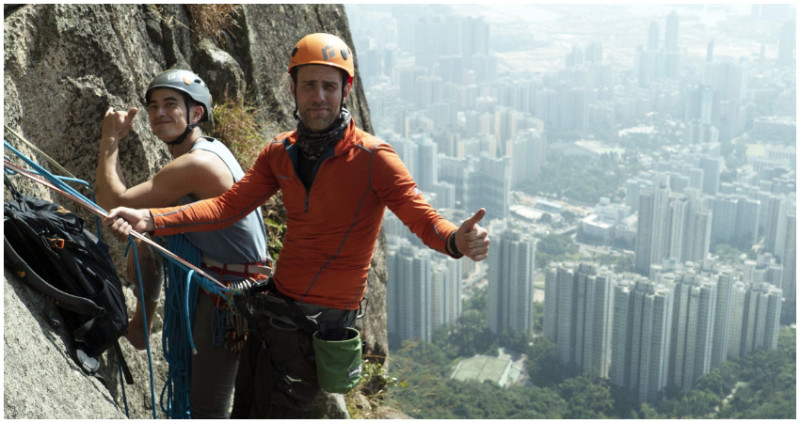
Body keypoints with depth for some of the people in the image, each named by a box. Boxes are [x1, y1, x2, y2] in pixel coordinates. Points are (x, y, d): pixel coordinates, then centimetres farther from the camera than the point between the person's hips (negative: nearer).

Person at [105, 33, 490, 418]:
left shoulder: (371, 157, -14)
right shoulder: (280, 152, 3)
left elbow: (423, 219, -18)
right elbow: (227, 206, 1)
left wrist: (457, 241, -41)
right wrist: (150, 219, -12)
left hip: (321, 319, -6)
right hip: (276, 302, 7)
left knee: (275, 412, -3)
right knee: (244, 410, 19)